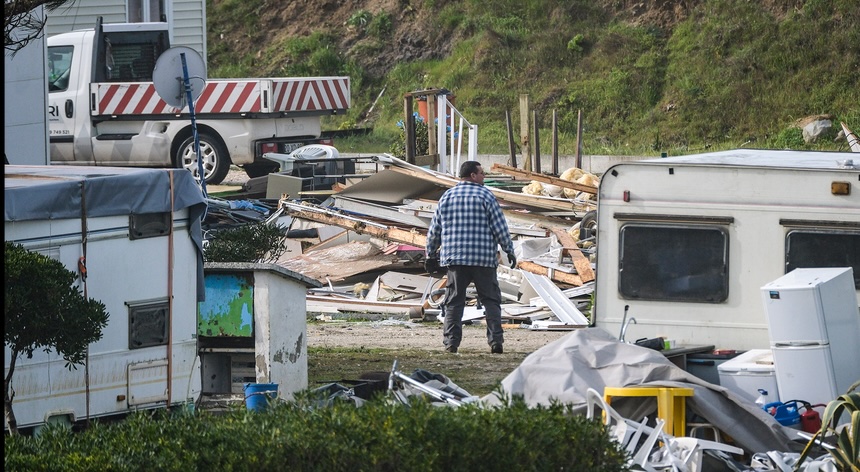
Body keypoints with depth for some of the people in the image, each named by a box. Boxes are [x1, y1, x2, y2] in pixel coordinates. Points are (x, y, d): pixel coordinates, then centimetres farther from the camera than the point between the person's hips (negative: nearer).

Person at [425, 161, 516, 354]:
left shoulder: (447, 197, 10)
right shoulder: (485, 195, -2)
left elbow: (434, 230, 13)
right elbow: (500, 227, -4)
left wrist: (431, 254, 22)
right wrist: (509, 250, 5)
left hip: (454, 258, 3)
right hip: (484, 258, -3)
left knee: (454, 302, 6)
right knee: (490, 300, 2)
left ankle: (451, 342, -1)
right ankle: (495, 341, -5)